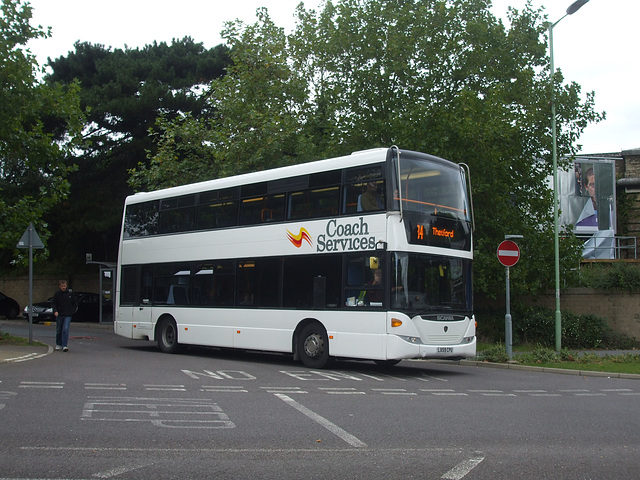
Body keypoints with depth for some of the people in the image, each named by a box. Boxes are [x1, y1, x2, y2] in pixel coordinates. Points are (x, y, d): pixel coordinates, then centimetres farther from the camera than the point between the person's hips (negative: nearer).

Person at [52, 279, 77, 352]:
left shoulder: (70, 293, 2)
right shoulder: (57, 294, 2)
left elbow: (75, 303, 11)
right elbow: (53, 303, 2)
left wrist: (73, 311, 2)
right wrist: (55, 311, -14)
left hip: (68, 315, -2)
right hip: (59, 315, 2)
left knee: (65, 329, -14)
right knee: (59, 330, 11)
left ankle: (64, 346, -16)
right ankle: (58, 345, 28)